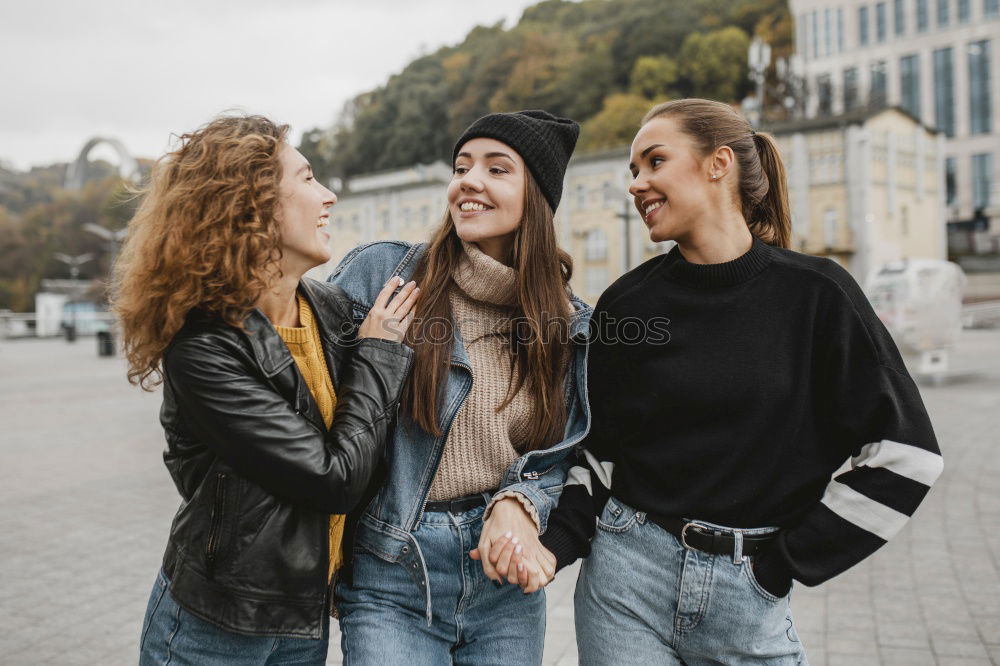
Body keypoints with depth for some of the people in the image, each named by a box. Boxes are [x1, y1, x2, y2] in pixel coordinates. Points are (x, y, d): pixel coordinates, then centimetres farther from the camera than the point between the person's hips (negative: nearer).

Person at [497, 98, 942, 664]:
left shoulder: (816, 293, -7)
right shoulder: (626, 303, -1)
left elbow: (905, 451, -6)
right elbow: (598, 449, 3)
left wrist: (788, 559, -5)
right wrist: (553, 542, -12)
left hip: (751, 594, -1)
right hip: (626, 577, 1)